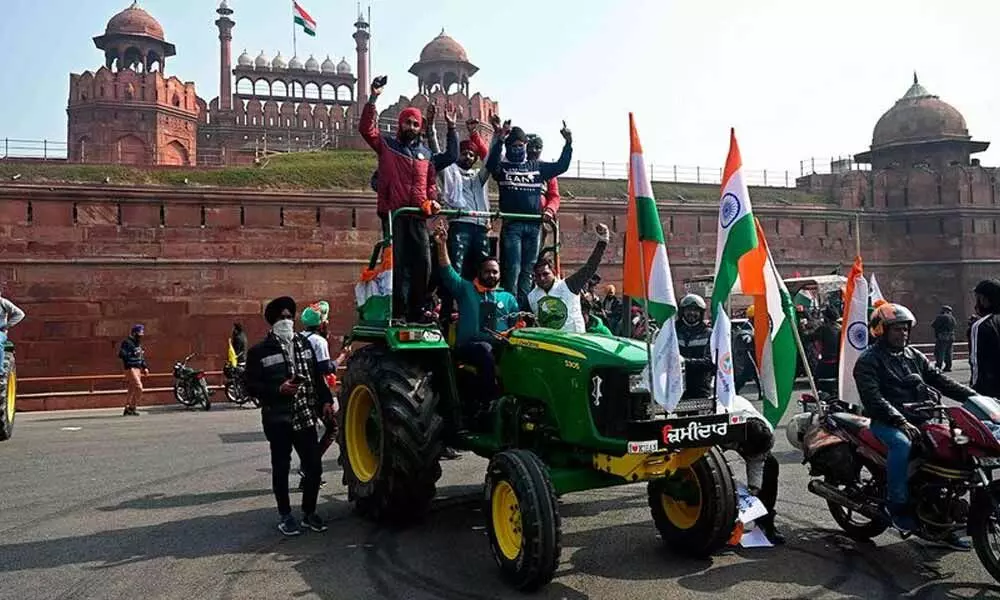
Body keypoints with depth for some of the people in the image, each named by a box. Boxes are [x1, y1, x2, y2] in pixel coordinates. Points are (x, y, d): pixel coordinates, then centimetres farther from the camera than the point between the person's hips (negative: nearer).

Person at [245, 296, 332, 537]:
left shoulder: (304, 345, 11)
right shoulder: (260, 351, -4)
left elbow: (316, 377, 16)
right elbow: (251, 386, -6)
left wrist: (325, 402, 7)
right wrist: (279, 389, -19)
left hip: (305, 417, 4)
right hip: (278, 419, -4)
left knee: (314, 466, 4)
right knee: (281, 468, 7)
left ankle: (309, 512, 23)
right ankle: (285, 516, 23)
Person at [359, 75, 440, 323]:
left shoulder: (425, 152, 18)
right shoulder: (387, 144, 7)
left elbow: (431, 180, 22)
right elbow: (366, 128, -7)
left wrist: (433, 200, 4)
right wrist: (373, 99, -15)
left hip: (418, 214, 4)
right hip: (393, 212, -4)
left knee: (423, 263, 0)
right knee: (398, 263, -4)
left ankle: (416, 313, 9)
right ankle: (398, 312, 1)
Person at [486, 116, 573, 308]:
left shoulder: (537, 166, 17)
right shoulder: (502, 166, 6)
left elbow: (561, 166, 12)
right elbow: (490, 164, -17)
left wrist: (568, 144, -1)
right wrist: (499, 139, -30)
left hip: (534, 225, 4)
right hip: (512, 225, -4)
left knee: (528, 270, 5)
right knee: (513, 269, -8)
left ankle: (524, 307, 9)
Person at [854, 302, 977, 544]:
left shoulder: (915, 356, 18)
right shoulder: (868, 360, -4)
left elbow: (940, 380, 11)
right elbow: (873, 399, -16)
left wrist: (973, 396, -4)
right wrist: (901, 422, -28)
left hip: (918, 419, 7)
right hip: (886, 422, -6)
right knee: (902, 444, -34)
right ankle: (897, 505, -22)